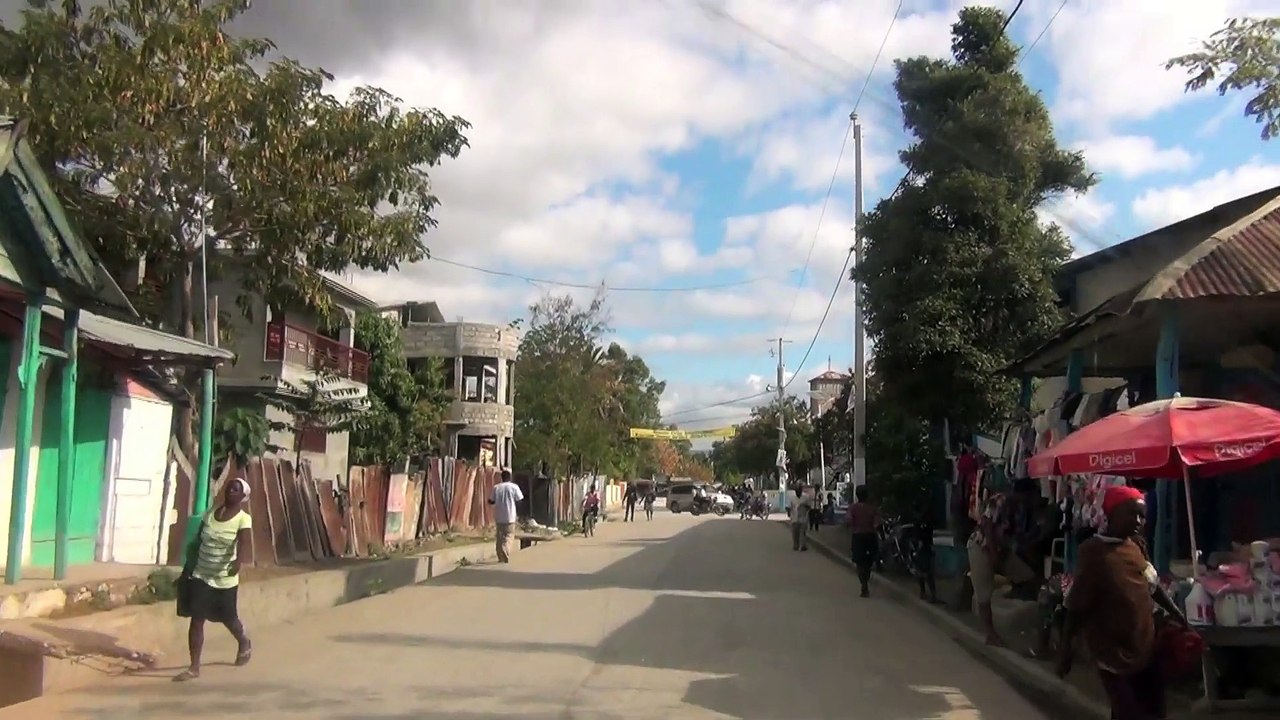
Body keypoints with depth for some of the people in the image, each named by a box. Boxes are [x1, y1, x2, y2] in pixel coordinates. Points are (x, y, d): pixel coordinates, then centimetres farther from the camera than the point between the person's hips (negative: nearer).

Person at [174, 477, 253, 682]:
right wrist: (187, 569, 11)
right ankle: (194, 667, 6)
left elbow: (245, 544, -31)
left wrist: (238, 562, -51)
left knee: (228, 619, 14)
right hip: (200, 576, 3)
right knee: (196, 620, -2)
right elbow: (197, 542, 9)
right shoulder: (210, 513, 1)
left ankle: (244, 644, 45)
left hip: (225, 580, -3)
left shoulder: (243, 519, -14)